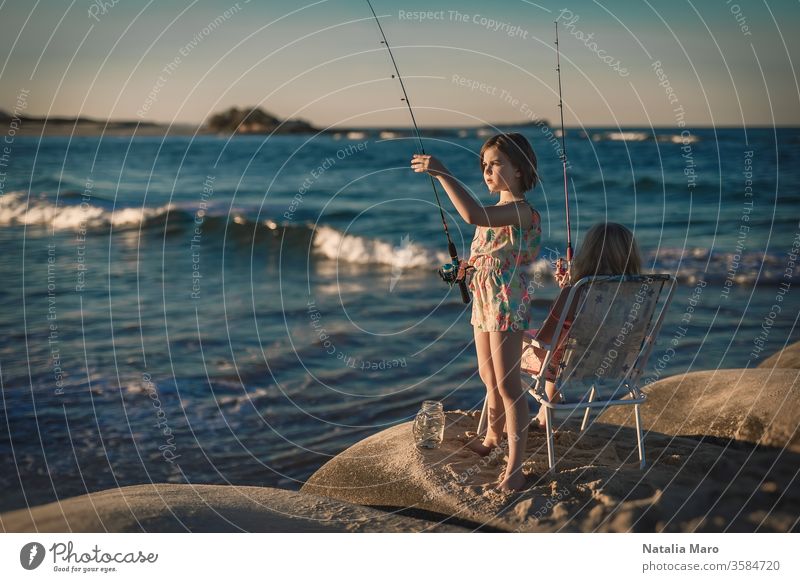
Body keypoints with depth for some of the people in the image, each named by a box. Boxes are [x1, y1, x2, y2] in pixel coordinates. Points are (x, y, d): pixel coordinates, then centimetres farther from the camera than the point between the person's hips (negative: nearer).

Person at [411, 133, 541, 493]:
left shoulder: (522, 210, -18)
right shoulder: (498, 211, 13)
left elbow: (472, 214, -36)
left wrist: (441, 173, -32)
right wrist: (464, 268, 4)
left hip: (507, 303, -9)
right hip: (482, 300, 10)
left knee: (508, 385, -8)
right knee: (488, 378, 23)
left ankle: (515, 468, -4)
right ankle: (493, 437, 45)